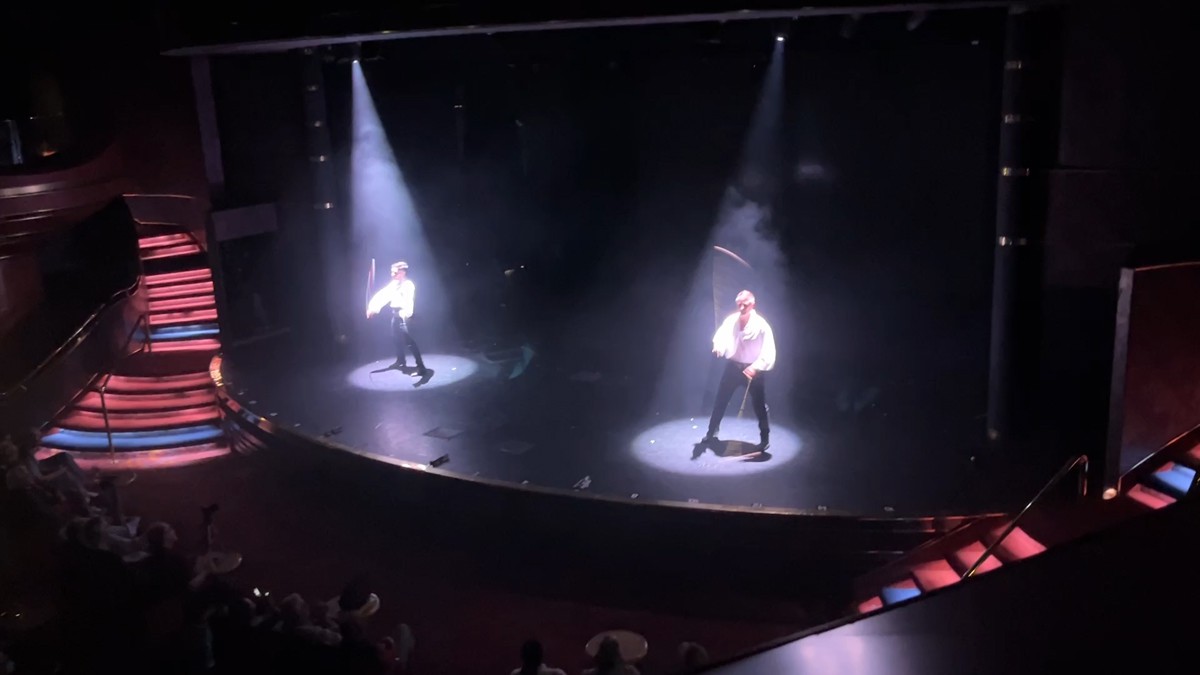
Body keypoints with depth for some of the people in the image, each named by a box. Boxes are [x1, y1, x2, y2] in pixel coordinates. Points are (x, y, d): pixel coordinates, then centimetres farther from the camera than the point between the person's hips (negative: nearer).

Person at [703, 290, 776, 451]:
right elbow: (721, 334, -9)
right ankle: (712, 432, 30)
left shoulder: (761, 325, -17)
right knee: (720, 400, 13)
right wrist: (718, 346, -34)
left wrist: (755, 367, -33)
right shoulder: (731, 320, -3)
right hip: (733, 366, 4)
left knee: (759, 405, 4)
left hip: (754, 369, -4)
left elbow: (769, 351, -20)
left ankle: (765, 438, 21)